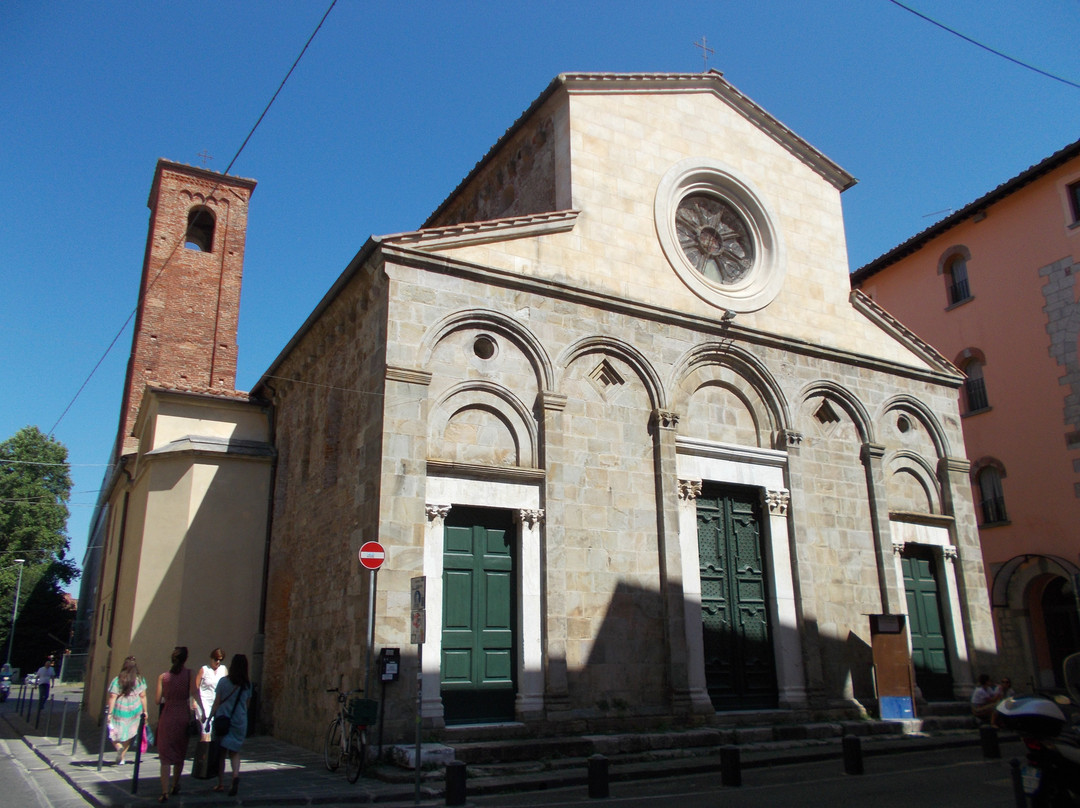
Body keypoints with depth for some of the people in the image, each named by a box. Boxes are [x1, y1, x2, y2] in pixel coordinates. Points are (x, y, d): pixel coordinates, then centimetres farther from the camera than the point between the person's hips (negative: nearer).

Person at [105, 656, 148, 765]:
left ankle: (118, 747, -16)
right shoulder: (140, 680, 1)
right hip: (135, 711, 2)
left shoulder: (117, 680, -5)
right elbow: (143, 696, 1)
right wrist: (144, 711, 8)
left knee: (114, 733, 11)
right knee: (128, 735, 14)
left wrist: (110, 712, -7)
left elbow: (112, 697, -10)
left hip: (119, 711, -2)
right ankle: (121, 758, 14)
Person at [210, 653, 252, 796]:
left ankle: (221, 783, 16)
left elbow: (216, 703, -5)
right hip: (240, 720, 2)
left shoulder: (224, 682, -6)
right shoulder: (248, 684, 0)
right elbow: (247, 704, 8)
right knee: (234, 751, 10)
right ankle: (236, 775, -15)